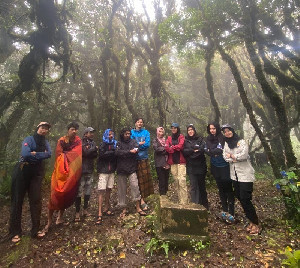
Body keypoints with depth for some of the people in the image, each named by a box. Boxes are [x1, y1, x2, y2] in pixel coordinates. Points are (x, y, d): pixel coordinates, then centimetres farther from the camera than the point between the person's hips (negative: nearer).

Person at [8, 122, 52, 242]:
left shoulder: (45, 143, 10)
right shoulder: (29, 139, -4)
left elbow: (49, 154, -9)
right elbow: (25, 154, -21)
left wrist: (35, 154, -19)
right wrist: (41, 155, -11)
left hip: (37, 174, 4)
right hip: (22, 172, -4)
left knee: (36, 201, 2)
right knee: (17, 201, 4)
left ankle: (35, 230, 13)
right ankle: (15, 232, 14)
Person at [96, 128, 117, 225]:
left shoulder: (115, 144, 9)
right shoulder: (103, 145, -3)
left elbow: (116, 155, 6)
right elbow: (103, 155, -19)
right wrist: (113, 153, -12)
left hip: (111, 171, 4)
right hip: (103, 171, -4)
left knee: (109, 190, 12)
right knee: (102, 191, -5)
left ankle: (106, 209, 26)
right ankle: (100, 214, -1)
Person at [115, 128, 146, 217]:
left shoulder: (133, 141, 9)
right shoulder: (119, 143, 8)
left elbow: (136, 150, -10)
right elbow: (117, 152, -11)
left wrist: (124, 153, -13)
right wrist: (130, 151, -13)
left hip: (132, 169, 0)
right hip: (121, 169, 1)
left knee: (135, 186, -10)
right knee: (122, 189, 6)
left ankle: (138, 208, 1)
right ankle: (124, 209, 20)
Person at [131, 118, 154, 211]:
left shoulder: (146, 132, 12)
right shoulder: (132, 132, 8)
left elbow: (147, 144, -1)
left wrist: (137, 144, -7)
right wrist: (141, 143, -7)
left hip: (144, 159, 2)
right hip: (135, 159, -2)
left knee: (145, 177, 0)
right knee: (138, 178, -2)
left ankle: (142, 199, 13)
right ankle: (142, 201, 4)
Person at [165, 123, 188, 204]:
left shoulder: (181, 137, 6)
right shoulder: (169, 138, 16)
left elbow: (180, 146, -12)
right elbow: (166, 147, 0)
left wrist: (172, 147, -1)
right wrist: (176, 148, -13)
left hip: (181, 161, -4)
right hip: (172, 162, 4)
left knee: (182, 182, -11)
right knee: (176, 182, 7)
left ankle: (184, 202, -6)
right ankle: (180, 200, 17)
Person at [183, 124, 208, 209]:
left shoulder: (200, 139, 5)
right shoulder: (186, 141, 9)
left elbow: (203, 149, -11)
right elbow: (184, 151, -4)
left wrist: (190, 151, -9)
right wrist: (194, 150, -12)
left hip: (201, 166, 0)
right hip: (191, 167, 0)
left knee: (202, 185, 11)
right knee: (194, 186, -2)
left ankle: (204, 205, 25)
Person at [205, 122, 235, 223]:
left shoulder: (222, 138, -11)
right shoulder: (208, 139, 6)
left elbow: (223, 150, -19)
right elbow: (207, 150, -1)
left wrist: (211, 151, -13)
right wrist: (215, 152, -19)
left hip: (224, 166, -5)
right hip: (215, 166, 5)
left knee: (228, 188, -1)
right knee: (220, 188, 14)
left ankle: (231, 213, 8)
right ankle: (224, 210, 26)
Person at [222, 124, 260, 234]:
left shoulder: (242, 142, -5)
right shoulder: (226, 144, 11)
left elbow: (244, 155, -18)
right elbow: (225, 156, -1)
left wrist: (232, 156, -7)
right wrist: (237, 158, -15)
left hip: (245, 174, -6)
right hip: (234, 175, 6)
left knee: (245, 199, -7)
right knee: (240, 197, 10)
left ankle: (255, 224, 8)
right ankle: (251, 221, 25)